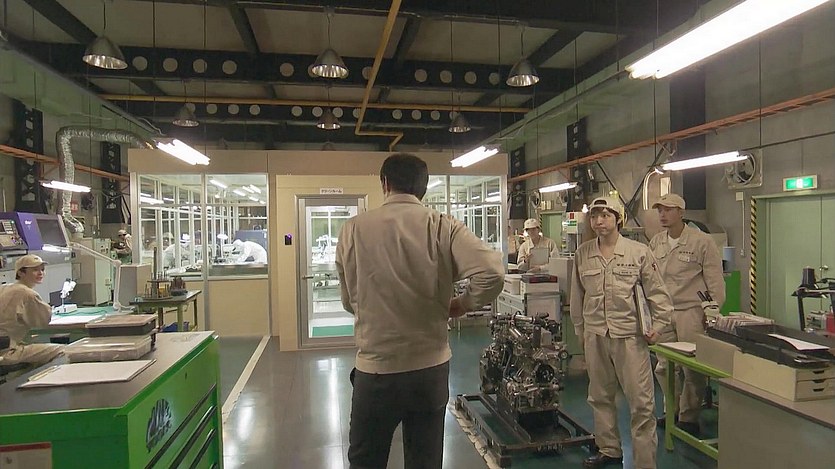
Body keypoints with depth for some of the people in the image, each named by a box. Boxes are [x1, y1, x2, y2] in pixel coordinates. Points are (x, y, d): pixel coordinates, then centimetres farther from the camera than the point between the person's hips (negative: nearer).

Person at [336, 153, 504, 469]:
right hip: (431, 368, 1)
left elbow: (349, 302, 0)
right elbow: (492, 272, -20)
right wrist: (463, 304, -3)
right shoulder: (443, 227, -9)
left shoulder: (353, 229, -8)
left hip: (375, 369, -1)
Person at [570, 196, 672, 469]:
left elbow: (657, 292, 2)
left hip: (629, 334, -3)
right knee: (600, 397, 16)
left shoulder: (639, 252, -5)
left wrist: (658, 324, -5)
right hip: (595, 336, 3)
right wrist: (580, 331, 13)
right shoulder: (582, 254, 2)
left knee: (641, 402, 1)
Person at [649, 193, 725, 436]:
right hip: (663, 312, 5)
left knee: (693, 368, 2)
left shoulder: (701, 241, -6)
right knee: (663, 366, 9)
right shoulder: (655, 243, 8)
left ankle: (688, 418, 18)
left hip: (691, 311, -5)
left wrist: (714, 312, -7)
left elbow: (715, 280, -4)